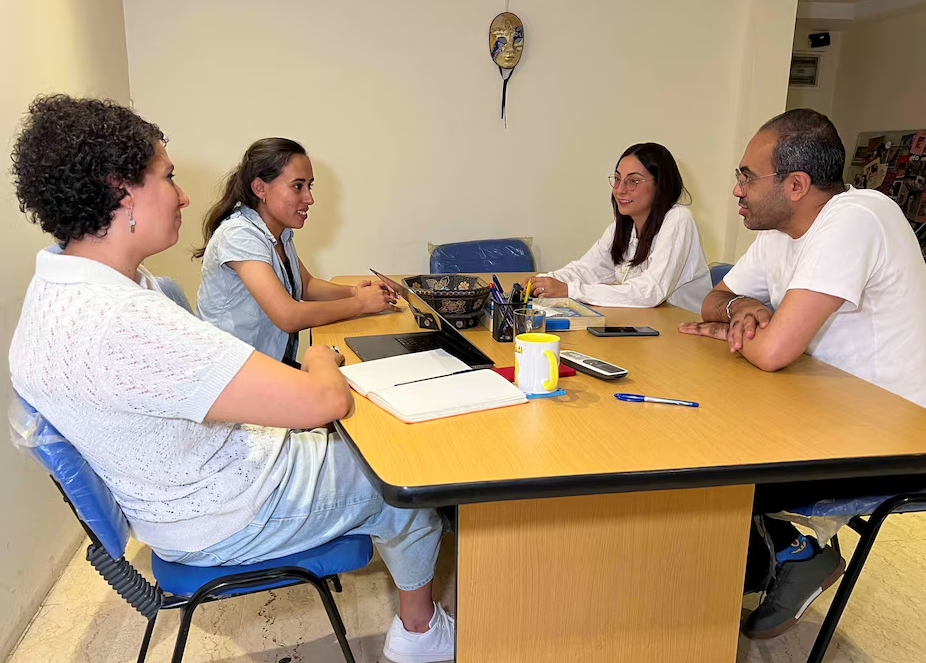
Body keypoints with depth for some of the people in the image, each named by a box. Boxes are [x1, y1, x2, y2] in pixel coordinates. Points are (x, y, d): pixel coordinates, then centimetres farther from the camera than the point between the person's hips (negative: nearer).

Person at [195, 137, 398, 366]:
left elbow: (306, 286, 19)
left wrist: (353, 291, 0)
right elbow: (289, 317, -26)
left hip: (279, 362, 8)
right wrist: (361, 303, -16)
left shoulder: (281, 232, 5)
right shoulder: (239, 234, -19)